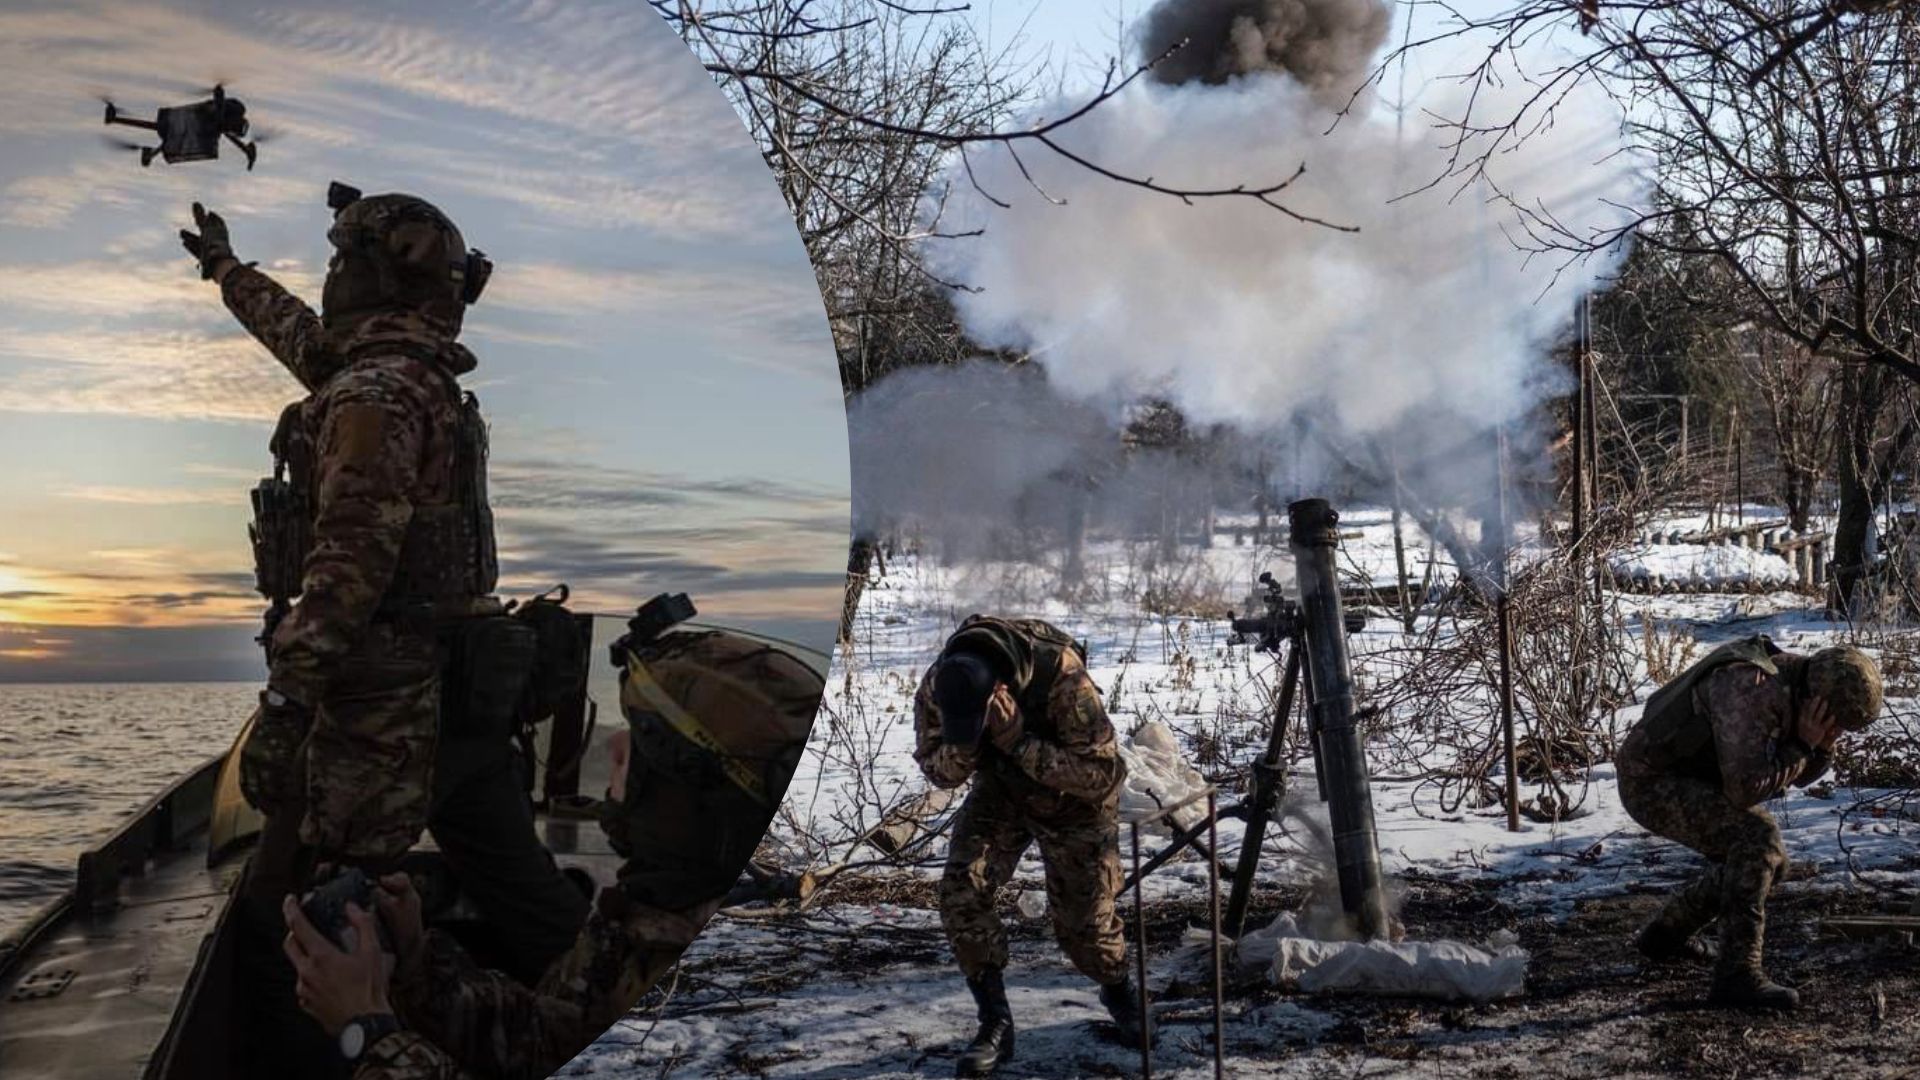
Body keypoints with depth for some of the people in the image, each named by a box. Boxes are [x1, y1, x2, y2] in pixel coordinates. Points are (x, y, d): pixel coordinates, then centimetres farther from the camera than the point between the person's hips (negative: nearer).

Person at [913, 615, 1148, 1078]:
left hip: (1074, 802, -3)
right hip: (999, 792, 3)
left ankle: (1120, 993, 36)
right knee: (960, 892, -16)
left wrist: (1019, 740, -44)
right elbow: (938, 771, -11)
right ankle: (995, 1022, 0)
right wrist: (965, 744, -36)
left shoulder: (1061, 676, -40)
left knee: (1083, 920, 1)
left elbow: (1102, 773, -34)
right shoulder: (936, 687, -26)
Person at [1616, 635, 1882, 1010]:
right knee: (1758, 837, -25)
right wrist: (1802, 744, -24)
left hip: (1683, 780, 10)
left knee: (1766, 861, 12)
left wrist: (1821, 744, -12)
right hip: (1652, 782, -10)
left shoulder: (1798, 686, -1)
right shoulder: (1750, 691, -31)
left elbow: (1802, 774, 9)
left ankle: (1666, 933, 28)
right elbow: (1744, 789, -32)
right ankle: (1737, 974, -19)